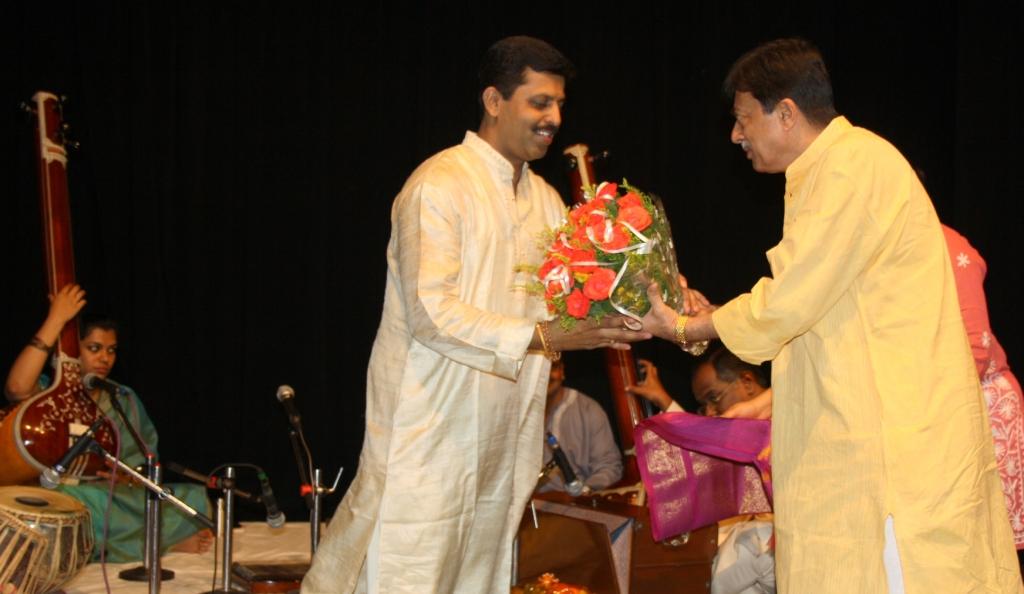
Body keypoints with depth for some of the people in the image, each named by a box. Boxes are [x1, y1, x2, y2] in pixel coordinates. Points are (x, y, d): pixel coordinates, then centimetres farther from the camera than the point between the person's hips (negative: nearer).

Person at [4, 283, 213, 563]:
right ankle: (168, 542, -23)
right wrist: (56, 319, -21)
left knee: (196, 498, -17)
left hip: (121, 496, 3)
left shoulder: (125, 399, 19)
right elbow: (17, 387, -22)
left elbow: (148, 458, 15)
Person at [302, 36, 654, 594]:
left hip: (501, 432, 8)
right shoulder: (439, 186, -12)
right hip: (430, 425, -8)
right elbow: (431, 313, -20)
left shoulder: (545, 200, 15)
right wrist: (542, 337, -24)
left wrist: (612, 320, -10)